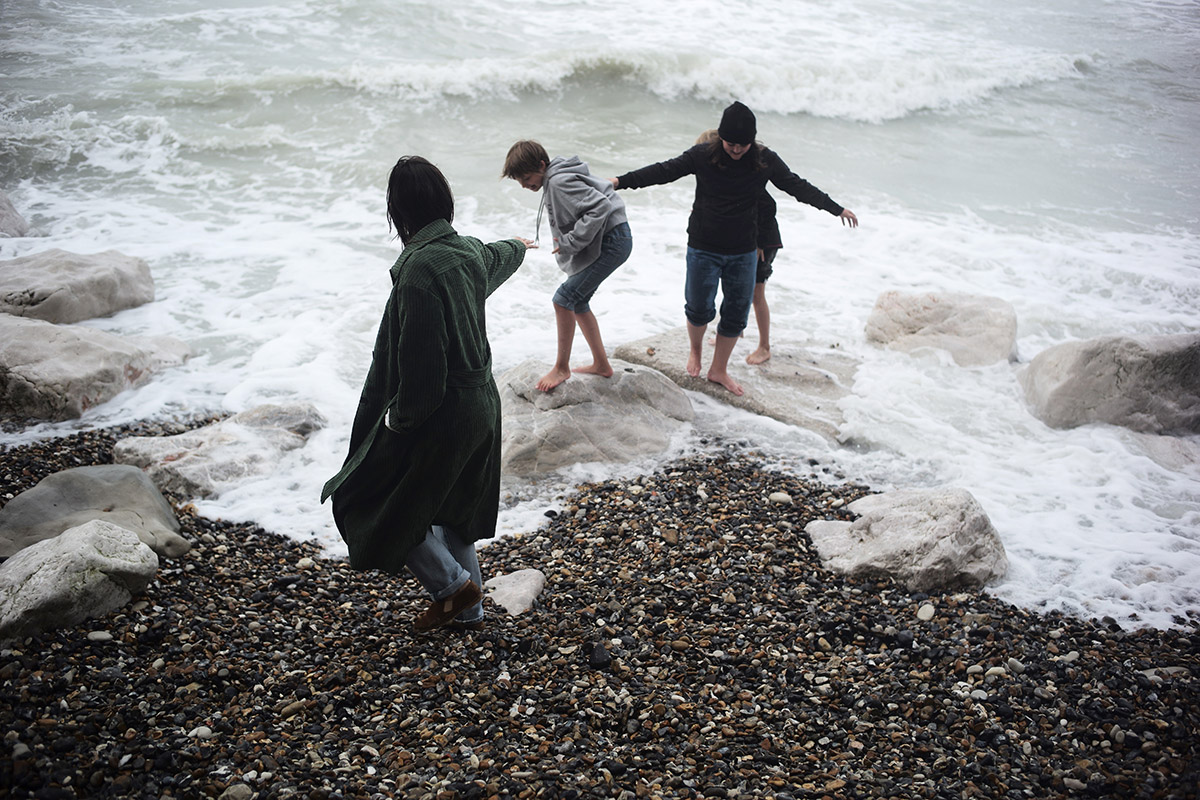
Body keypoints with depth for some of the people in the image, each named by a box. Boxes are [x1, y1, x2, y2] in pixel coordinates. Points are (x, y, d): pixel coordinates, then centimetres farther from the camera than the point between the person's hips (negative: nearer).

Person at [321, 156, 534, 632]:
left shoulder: (421, 266, -26)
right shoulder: (471, 252, 0)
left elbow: (421, 360, -27)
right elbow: (500, 256, 27)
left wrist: (400, 418, -12)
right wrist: (519, 247, 51)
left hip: (439, 415, -9)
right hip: (480, 405, 9)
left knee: (369, 501, 8)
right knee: (452, 508, 23)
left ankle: (452, 585, 13)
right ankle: (470, 610, 35)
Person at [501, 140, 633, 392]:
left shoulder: (560, 182, -20)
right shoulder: (553, 180, 10)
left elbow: (599, 207, -29)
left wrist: (570, 242, -23)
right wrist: (567, 241, 7)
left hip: (611, 243, -11)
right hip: (604, 242, 11)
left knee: (564, 299, -10)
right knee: (578, 302, 15)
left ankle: (561, 367, 5)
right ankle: (601, 364, 26)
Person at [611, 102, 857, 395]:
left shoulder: (765, 160, -5)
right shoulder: (703, 156, -10)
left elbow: (796, 186, 4)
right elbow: (664, 171, -10)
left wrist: (836, 208, 6)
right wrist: (621, 181, -18)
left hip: (744, 252, 2)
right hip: (703, 249, -2)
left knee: (736, 313, 8)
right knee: (699, 308, 6)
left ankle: (719, 369, 27)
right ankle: (695, 348, 40)